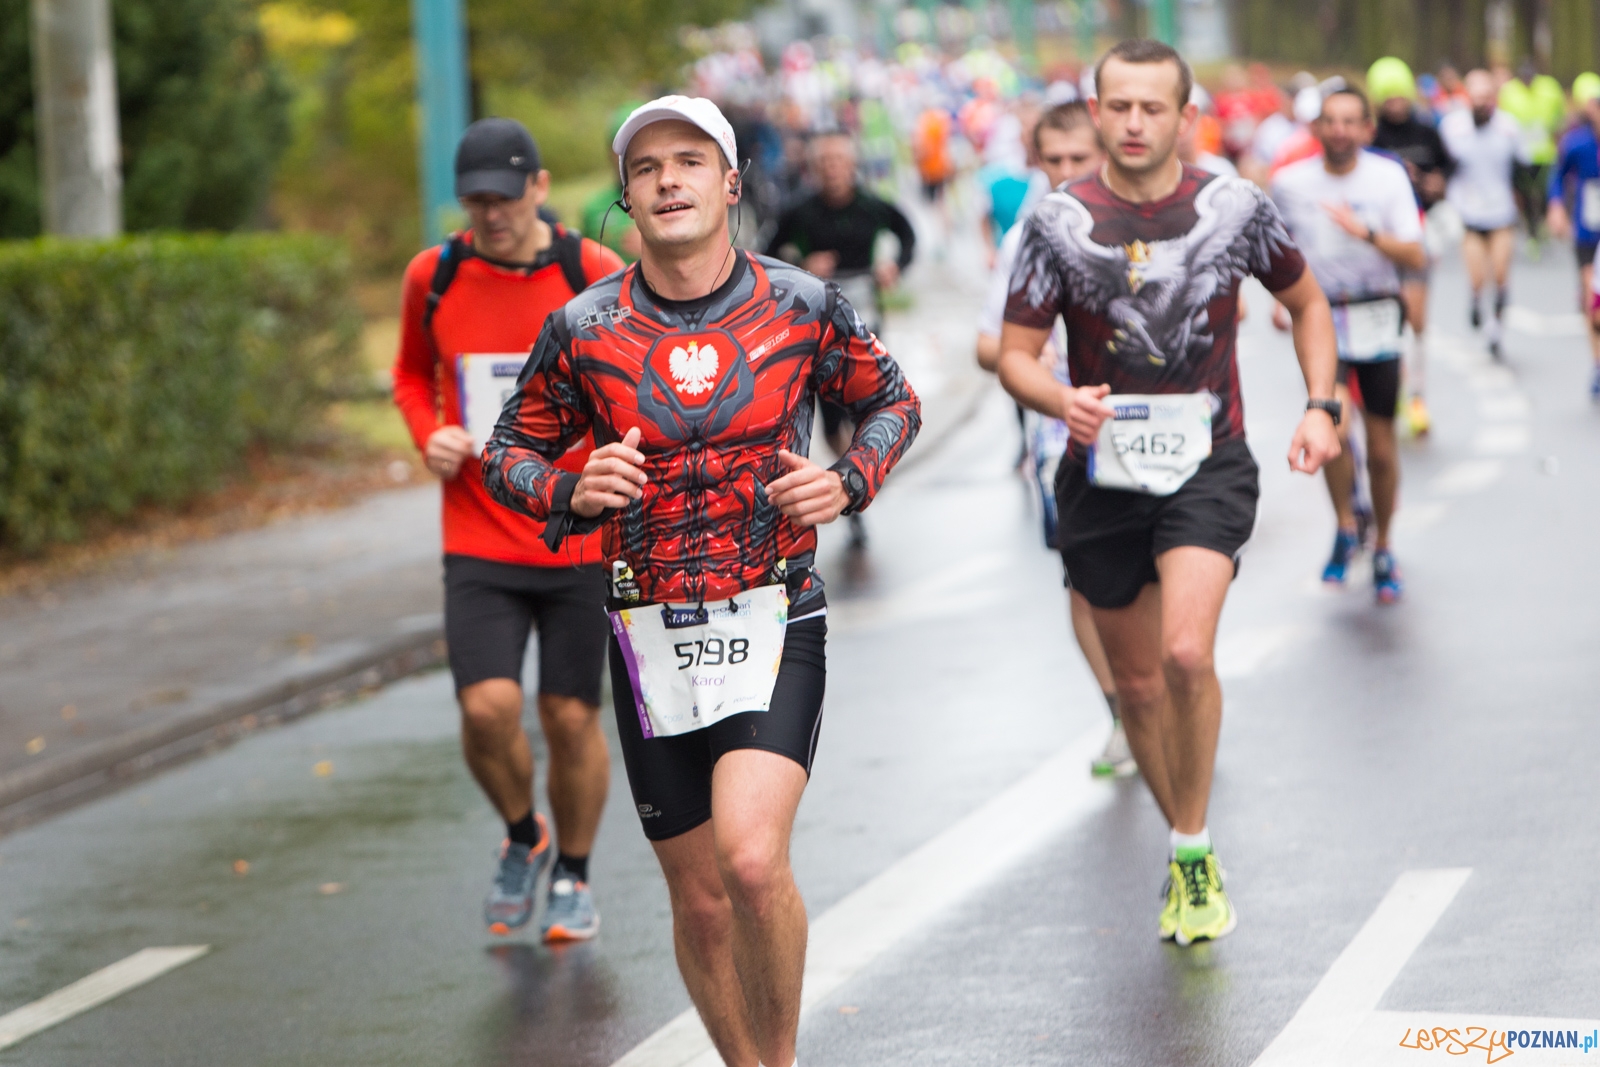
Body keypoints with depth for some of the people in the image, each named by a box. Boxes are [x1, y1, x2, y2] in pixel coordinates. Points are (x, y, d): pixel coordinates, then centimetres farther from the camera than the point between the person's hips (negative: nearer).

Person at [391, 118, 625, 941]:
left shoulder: (595, 276, -6)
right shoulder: (433, 278, 2)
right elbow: (412, 373, 19)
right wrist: (430, 436, 0)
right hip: (478, 543, 1)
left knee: (571, 716, 4)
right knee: (488, 705, -14)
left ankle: (573, 877, 27)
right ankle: (523, 838, 16)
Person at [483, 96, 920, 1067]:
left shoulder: (804, 308, -1)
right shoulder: (585, 328, 0)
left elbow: (894, 404, 16)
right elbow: (512, 450, 11)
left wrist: (846, 485, -3)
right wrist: (572, 494, -10)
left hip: (774, 623, -2)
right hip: (650, 637, 2)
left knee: (752, 860, -22)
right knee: (700, 901, 7)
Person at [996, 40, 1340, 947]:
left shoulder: (1237, 208, -4)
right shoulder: (1060, 223, -6)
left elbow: (1308, 303, 13)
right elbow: (1017, 353, -2)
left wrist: (1322, 407, 0)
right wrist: (1060, 399, -23)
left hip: (1209, 467, -2)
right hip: (1104, 473, 2)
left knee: (1187, 654, -23)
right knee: (1138, 683, 10)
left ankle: (1195, 850, -5)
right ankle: (1190, 856, 30)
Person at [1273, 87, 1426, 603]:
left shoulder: (1389, 177, -6)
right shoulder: (1289, 182, -3)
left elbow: (1416, 257, -11)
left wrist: (1367, 233, -26)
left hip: (1376, 318, 1)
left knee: (1381, 446, 5)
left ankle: (1382, 549, 27)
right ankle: (1345, 525, -2)